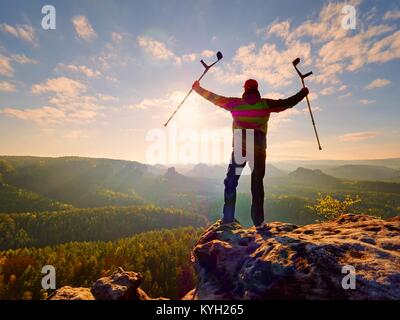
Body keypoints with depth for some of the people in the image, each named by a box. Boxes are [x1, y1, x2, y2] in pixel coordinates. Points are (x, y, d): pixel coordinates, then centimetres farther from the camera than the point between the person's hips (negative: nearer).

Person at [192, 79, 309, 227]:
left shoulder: (235, 103, 5)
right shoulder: (266, 104, 5)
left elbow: (214, 98, 12)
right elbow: (288, 103, 15)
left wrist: (198, 89, 26)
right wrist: (303, 93, 33)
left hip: (240, 146, 0)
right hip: (259, 148, 1)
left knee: (231, 181, 9)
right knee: (257, 183, 9)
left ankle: (228, 217, 7)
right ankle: (258, 220, 12)